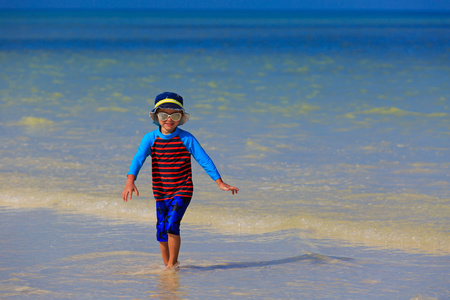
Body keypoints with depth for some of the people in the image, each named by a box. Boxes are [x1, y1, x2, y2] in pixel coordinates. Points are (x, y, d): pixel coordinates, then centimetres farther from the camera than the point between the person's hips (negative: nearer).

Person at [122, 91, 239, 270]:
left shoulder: (186, 139, -7)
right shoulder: (150, 139, -3)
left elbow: (204, 160, -5)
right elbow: (138, 159, -15)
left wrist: (220, 183, -7)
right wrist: (130, 182, -32)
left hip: (182, 190, -3)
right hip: (160, 193, 3)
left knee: (172, 224, -20)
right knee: (161, 231, 6)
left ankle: (173, 264, -4)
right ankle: (167, 265, 25)